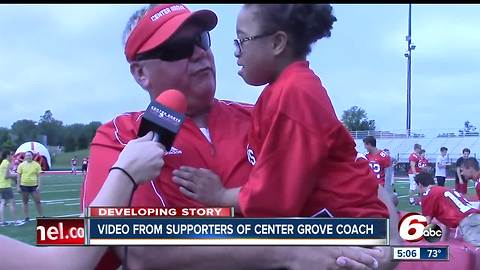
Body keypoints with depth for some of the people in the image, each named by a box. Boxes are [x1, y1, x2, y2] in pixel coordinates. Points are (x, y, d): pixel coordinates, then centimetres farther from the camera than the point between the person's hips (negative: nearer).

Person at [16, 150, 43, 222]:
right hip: (24, 185, 1)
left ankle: (41, 216, 10)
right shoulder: (21, 165, 1)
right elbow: (18, 176, 4)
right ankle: (26, 218, 16)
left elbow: (38, 176, 2)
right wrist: (18, 186, -2)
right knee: (25, 202, 7)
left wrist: (39, 186, -5)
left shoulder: (36, 165, 0)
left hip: (34, 185, -1)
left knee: (38, 202, 0)